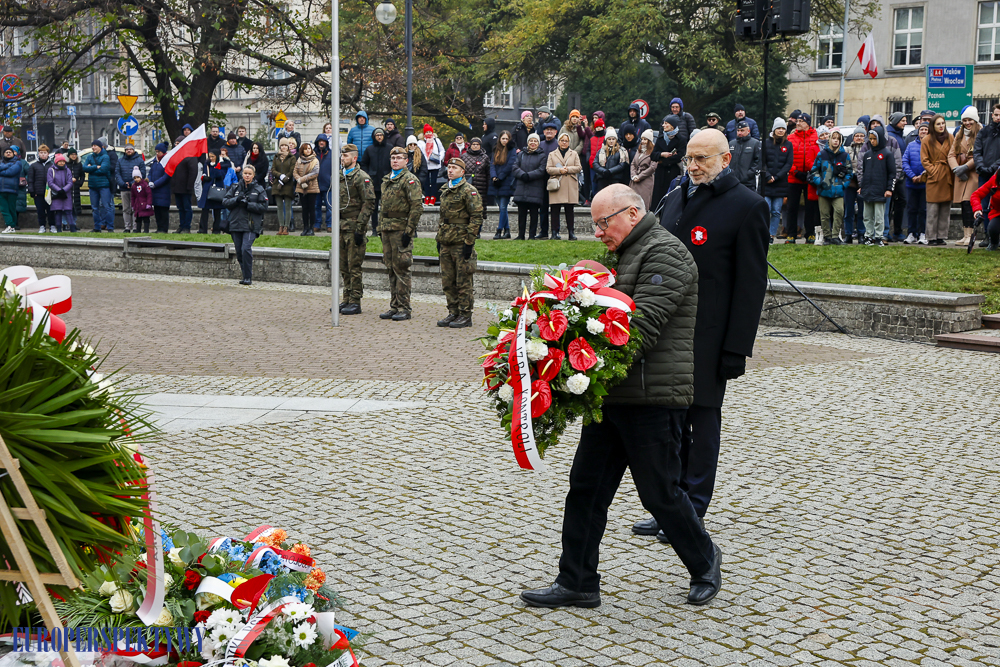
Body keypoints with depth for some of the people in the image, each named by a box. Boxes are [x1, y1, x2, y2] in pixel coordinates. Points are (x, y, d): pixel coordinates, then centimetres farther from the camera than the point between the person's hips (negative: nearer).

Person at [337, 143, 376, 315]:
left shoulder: (362, 178, -10)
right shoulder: (340, 177, 15)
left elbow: (369, 204, -14)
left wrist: (360, 228, -17)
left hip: (354, 227, -8)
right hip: (341, 227, 8)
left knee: (354, 266, -5)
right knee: (344, 266, 11)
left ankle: (355, 303, -1)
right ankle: (347, 300, 18)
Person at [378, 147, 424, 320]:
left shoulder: (410, 180, -8)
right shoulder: (386, 180, 17)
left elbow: (417, 206, -14)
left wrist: (408, 231, -18)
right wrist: (381, 227, 18)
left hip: (401, 229, -8)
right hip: (387, 228, 8)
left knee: (401, 268, -7)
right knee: (391, 268, 9)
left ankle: (404, 308, -2)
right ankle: (394, 306, 15)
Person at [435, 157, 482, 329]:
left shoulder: (469, 191, -9)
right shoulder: (445, 190, 16)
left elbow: (476, 217, -12)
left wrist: (469, 242, -16)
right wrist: (439, 239, 19)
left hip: (461, 242, -8)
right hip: (446, 243, 8)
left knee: (463, 281, -3)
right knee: (448, 281, 10)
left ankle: (465, 316, 3)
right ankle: (453, 313, 19)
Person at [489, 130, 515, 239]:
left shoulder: (512, 152, -1)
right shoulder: (496, 151, 14)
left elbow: (509, 166, -10)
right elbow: (492, 165, 5)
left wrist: (499, 178, -13)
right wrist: (494, 177, -11)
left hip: (506, 183, -6)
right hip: (497, 184, 6)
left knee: (503, 207, -8)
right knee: (502, 207, 8)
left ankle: (499, 231, -8)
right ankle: (507, 231, 13)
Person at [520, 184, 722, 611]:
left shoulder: (665, 254, -12)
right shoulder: (626, 254, 20)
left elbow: (642, 327, -22)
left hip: (653, 399, -9)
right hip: (612, 395, 9)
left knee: (660, 493, 2)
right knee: (586, 487, 7)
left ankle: (704, 562, 25)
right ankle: (577, 584, 14)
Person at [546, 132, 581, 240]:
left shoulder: (574, 154, 14)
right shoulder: (552, 154, 13)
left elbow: (578, 168, 6)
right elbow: (548, 169, 3)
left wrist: (568, 169, -10)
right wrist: (559, 170, -12)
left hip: (570, 186, 0)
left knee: (569, 210, 1)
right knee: (555, 210, -4)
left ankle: (571, 232, 5)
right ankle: (555, 232, -1)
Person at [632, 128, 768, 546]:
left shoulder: (747, 206, -7)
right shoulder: (676, 197, 13)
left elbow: (752, 284, -10)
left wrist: (737, 347, -14)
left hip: (708, 337, -6)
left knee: (703, 419, 3)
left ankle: (692, 513, 14)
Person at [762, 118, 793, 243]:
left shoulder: (788, 145, 8)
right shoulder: (766, 144, 5)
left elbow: (789, 164, 2)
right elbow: (762, 162, 2)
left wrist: (776, 177, -8)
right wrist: (768, 176, -12)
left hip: (780, 183, 1)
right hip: (766, 183, -1)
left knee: (776, 212, 2)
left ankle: (772, 235, 7)